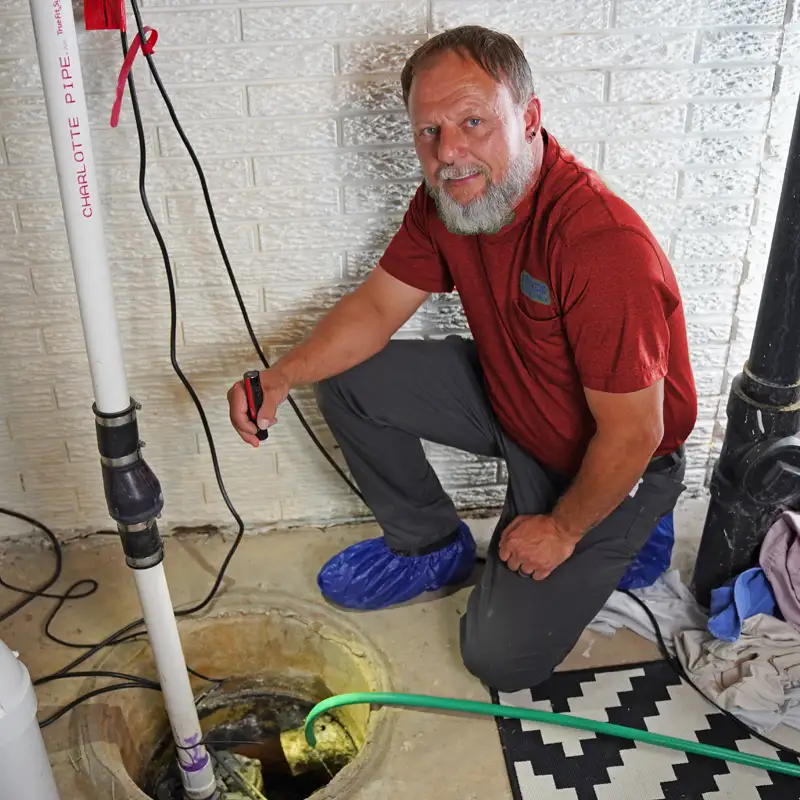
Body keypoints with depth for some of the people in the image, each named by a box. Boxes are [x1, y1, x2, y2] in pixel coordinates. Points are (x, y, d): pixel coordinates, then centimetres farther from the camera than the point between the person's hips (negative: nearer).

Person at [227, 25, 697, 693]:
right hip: (505, 395, 7)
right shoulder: (446, 200, -12)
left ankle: (620, 541, 20)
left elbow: (633, 434, -29)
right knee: (346, 379, -4)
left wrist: (563, 530, -14)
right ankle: (430, 545, 16)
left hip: (608, 465, -6)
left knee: (503, 658, -6)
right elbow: (377, 306, -3)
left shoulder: (606, 248, -37)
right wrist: (281, 378, -19)